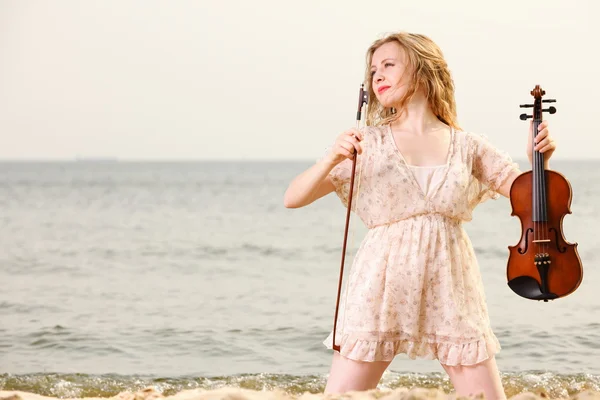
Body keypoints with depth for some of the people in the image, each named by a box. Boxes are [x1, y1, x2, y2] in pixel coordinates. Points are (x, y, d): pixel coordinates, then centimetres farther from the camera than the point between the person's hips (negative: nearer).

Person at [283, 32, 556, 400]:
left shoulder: (467, 147, 8)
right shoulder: (368, 143, 5)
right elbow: (293, 199, -1)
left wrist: (539, 160, -11)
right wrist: (331, 158, -18)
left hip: (451, 290, 1)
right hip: (382, 287, -1)